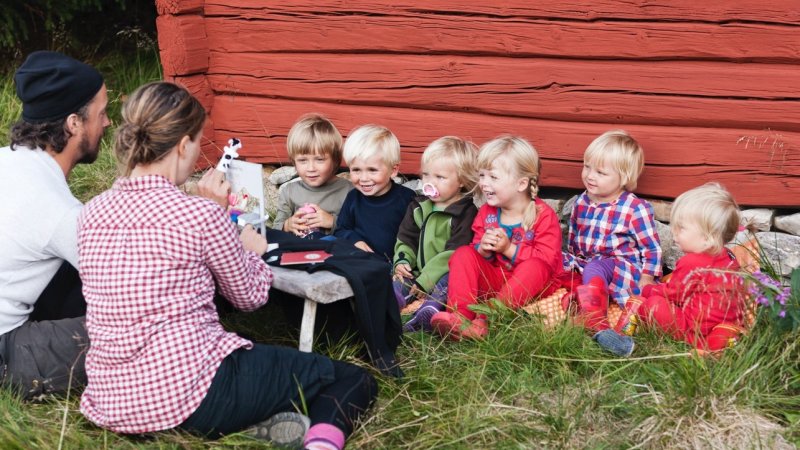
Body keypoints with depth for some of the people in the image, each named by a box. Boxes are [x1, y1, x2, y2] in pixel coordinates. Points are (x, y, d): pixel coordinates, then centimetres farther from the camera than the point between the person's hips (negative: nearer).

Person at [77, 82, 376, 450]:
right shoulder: (202, 215, -13)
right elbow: (250, 296, 3)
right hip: (190, 394, -7)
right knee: (353, 379, 9)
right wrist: (253, 249, 21)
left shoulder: (92, 212, 5)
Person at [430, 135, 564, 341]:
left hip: (531, 285, -4)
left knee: (534, 266, -36)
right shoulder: (486, 212, 3)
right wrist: (483, 249, -14)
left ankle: (486, 319, -44)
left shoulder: (543, 216, -12)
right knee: (463, 254, -15)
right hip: (494, 280, 5)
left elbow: (547, 259, -20)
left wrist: (509, 249, -25)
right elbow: (476, 249, 11)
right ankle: (459, 315, -36)